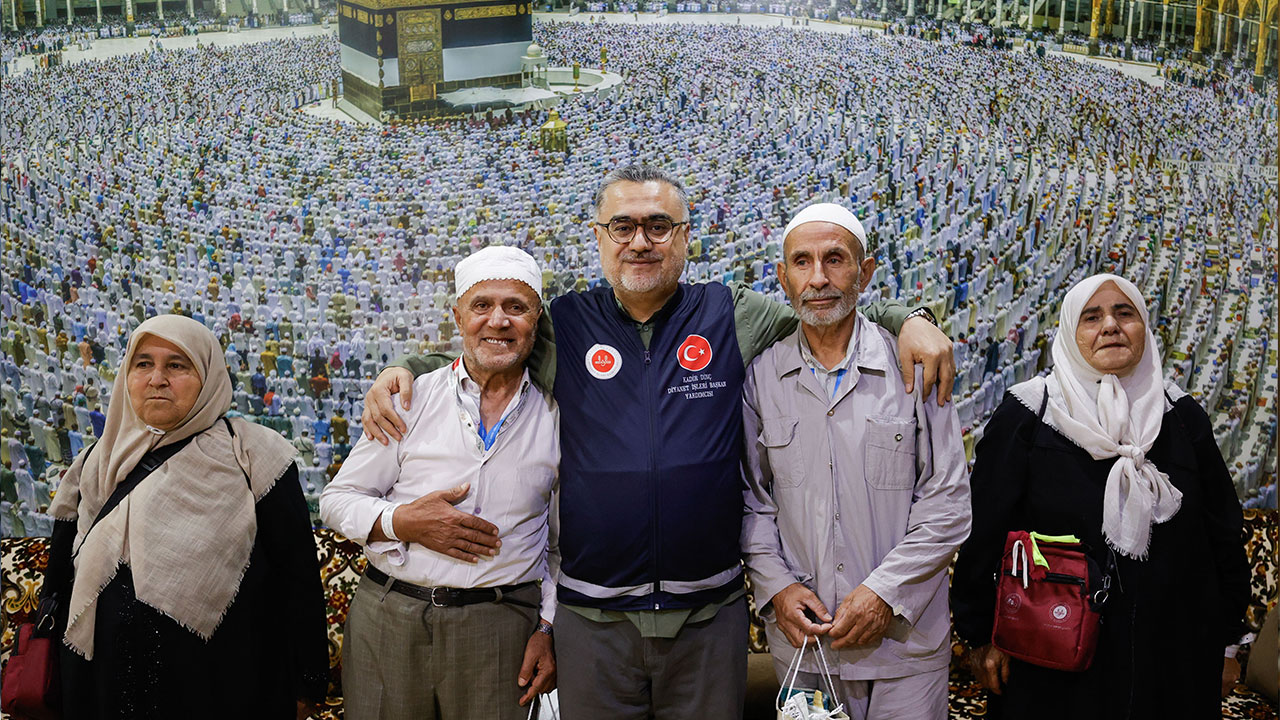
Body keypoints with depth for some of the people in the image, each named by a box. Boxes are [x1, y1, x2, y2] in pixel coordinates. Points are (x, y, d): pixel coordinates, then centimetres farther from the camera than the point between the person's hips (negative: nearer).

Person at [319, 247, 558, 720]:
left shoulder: (555, 416, 5)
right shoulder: (411, 399, 3)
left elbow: (564, 543, 10)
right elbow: (336, 501, 5)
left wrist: (548, 629, 3)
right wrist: (402, 522, -12)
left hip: (499, 629, 0)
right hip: (388, 621, 0)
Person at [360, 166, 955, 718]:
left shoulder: (732, 316, 2)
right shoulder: (562, 328, 3)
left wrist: (907, 321, -4)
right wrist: (402, 371, 0)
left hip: (709, 614, 0)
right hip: (592, 617, 0)